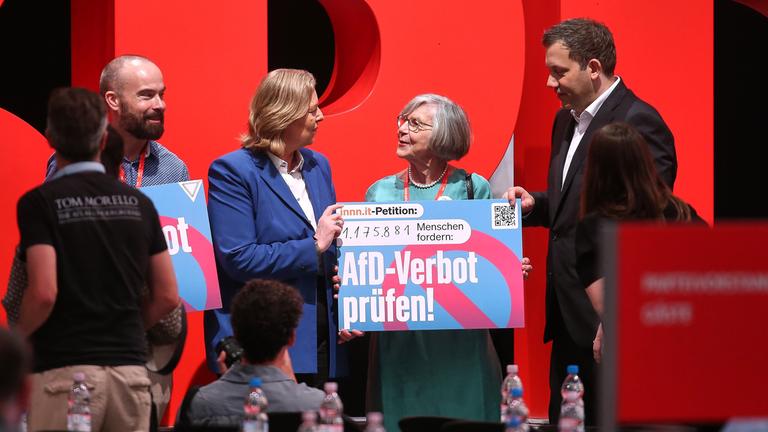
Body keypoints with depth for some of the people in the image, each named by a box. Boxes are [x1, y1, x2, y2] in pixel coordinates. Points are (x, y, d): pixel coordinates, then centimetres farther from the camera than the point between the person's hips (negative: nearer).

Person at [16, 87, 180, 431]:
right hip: (129, 368, 4)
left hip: (65, 369, -4)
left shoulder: (40, 202, -5)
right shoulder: (137, 203, 9)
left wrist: (14, 341, 2)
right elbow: (167, 297, 8)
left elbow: (44, 293, -15)